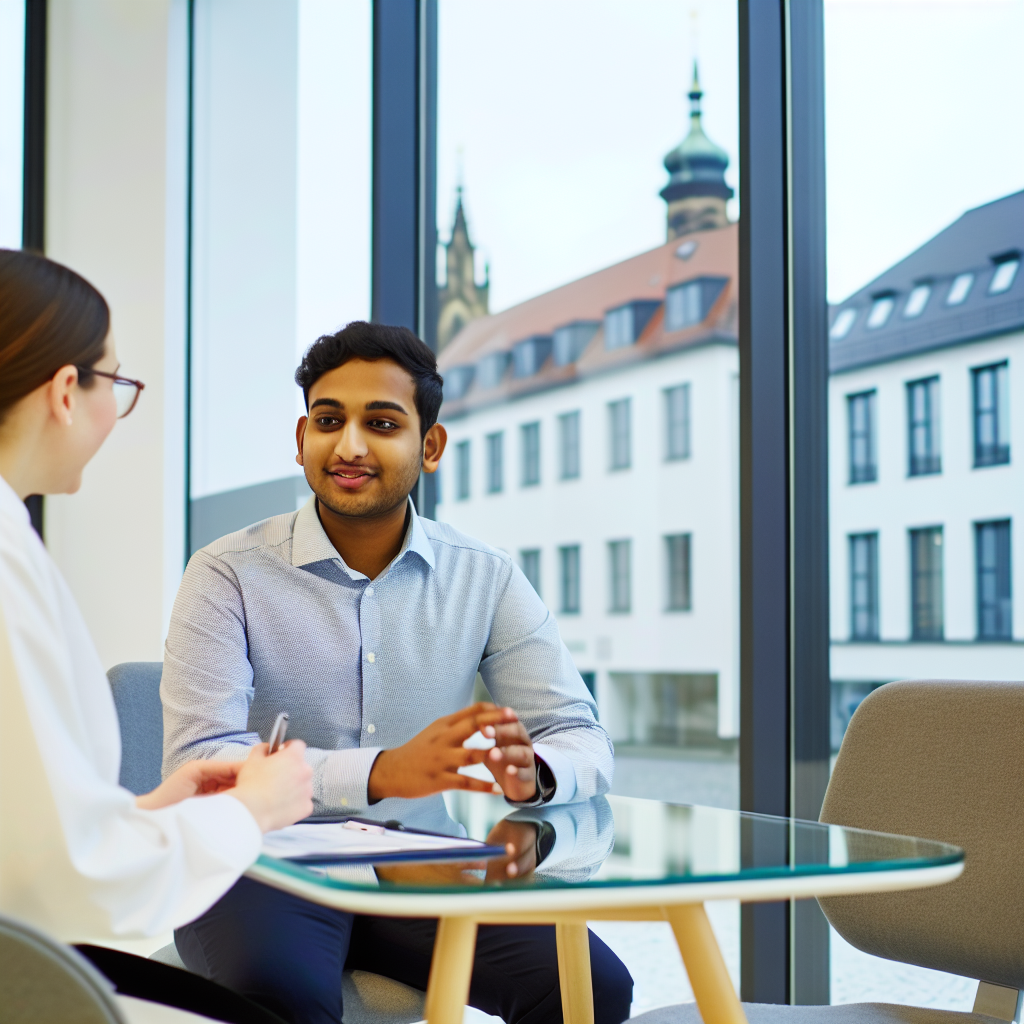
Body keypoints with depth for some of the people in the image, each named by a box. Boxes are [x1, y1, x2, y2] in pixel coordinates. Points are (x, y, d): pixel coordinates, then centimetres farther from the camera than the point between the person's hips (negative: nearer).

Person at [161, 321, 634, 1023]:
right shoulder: (229, 576, -6)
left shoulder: (486, 580, 5)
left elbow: (583, 739, 3)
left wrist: (531, 772, -24)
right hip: (265, 866, -4)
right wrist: (385, 771, -32)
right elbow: (195, 760, -18)